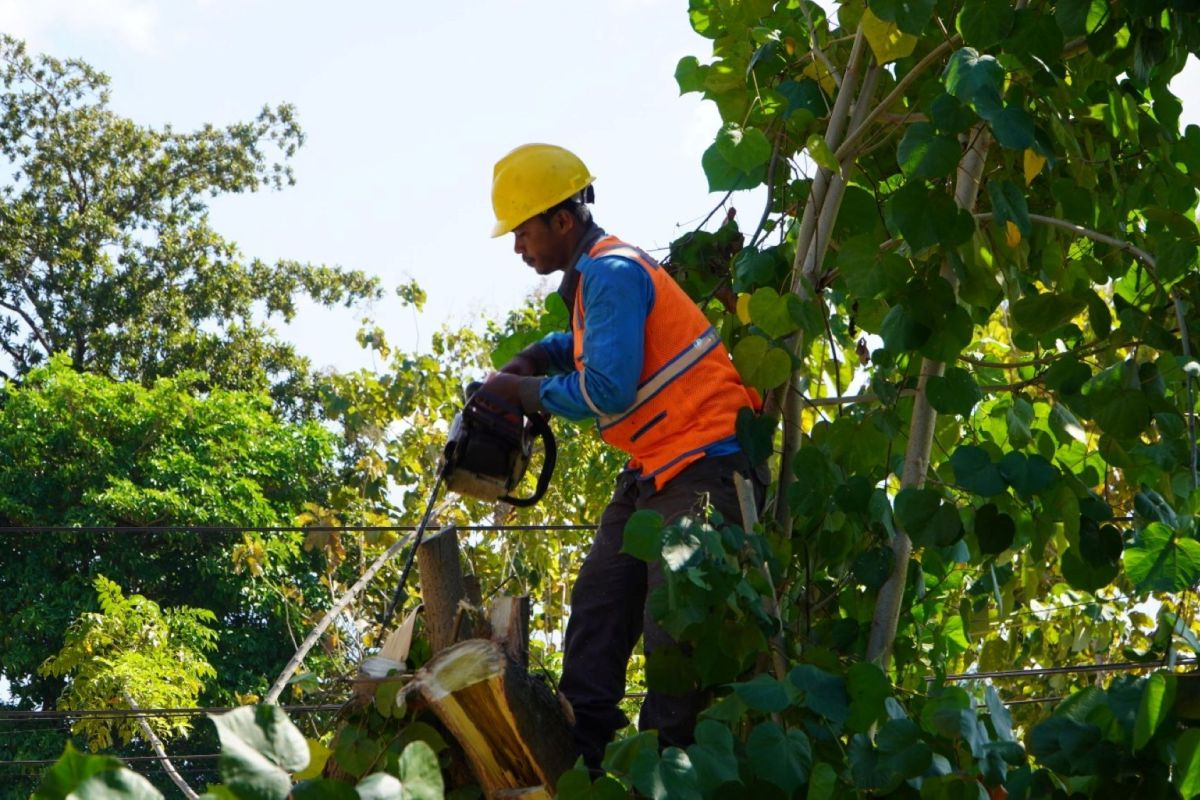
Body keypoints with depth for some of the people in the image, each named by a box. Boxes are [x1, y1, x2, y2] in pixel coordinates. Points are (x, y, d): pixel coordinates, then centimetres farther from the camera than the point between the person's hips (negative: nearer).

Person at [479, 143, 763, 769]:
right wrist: (536, 358, 13)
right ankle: (577, 754, 10)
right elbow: (592, 344, 35)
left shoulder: (612, 272, -16)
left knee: (673, 635, -12)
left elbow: (607, 390, -23)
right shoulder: (594, 274, 14)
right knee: (598, 606, 9)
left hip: (702, 464, -11)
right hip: (654, 468, 11)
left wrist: (520, 391, -8)